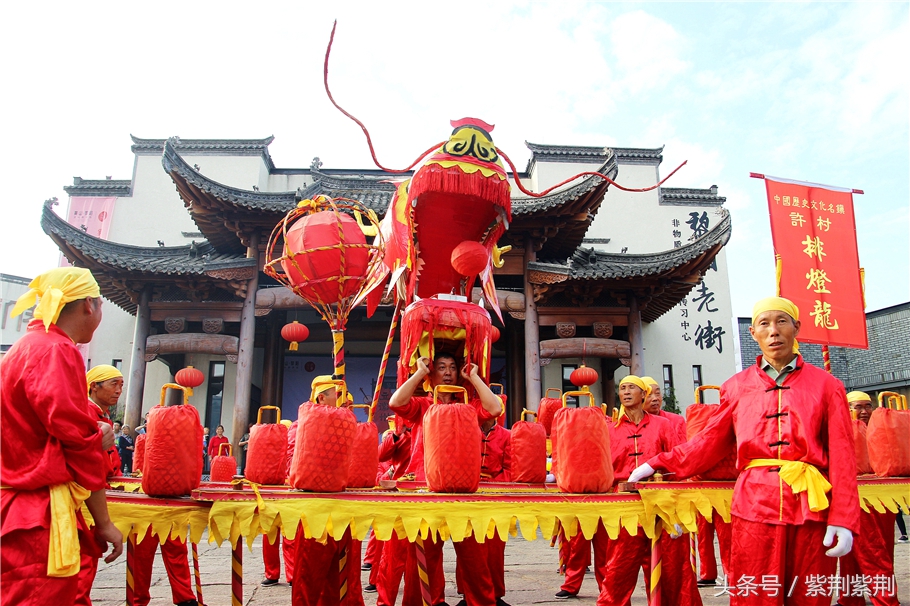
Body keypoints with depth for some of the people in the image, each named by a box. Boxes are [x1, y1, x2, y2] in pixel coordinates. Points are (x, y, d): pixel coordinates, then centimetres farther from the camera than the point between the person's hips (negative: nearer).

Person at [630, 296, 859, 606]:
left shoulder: (825, 385, 6)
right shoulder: (737, 386, 8)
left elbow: (842, 458, 2)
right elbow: (710, 442, 12)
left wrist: (843, 520, -6)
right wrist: (658, 464, 7)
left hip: (811, 507, 0)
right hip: (755, 507, 0)